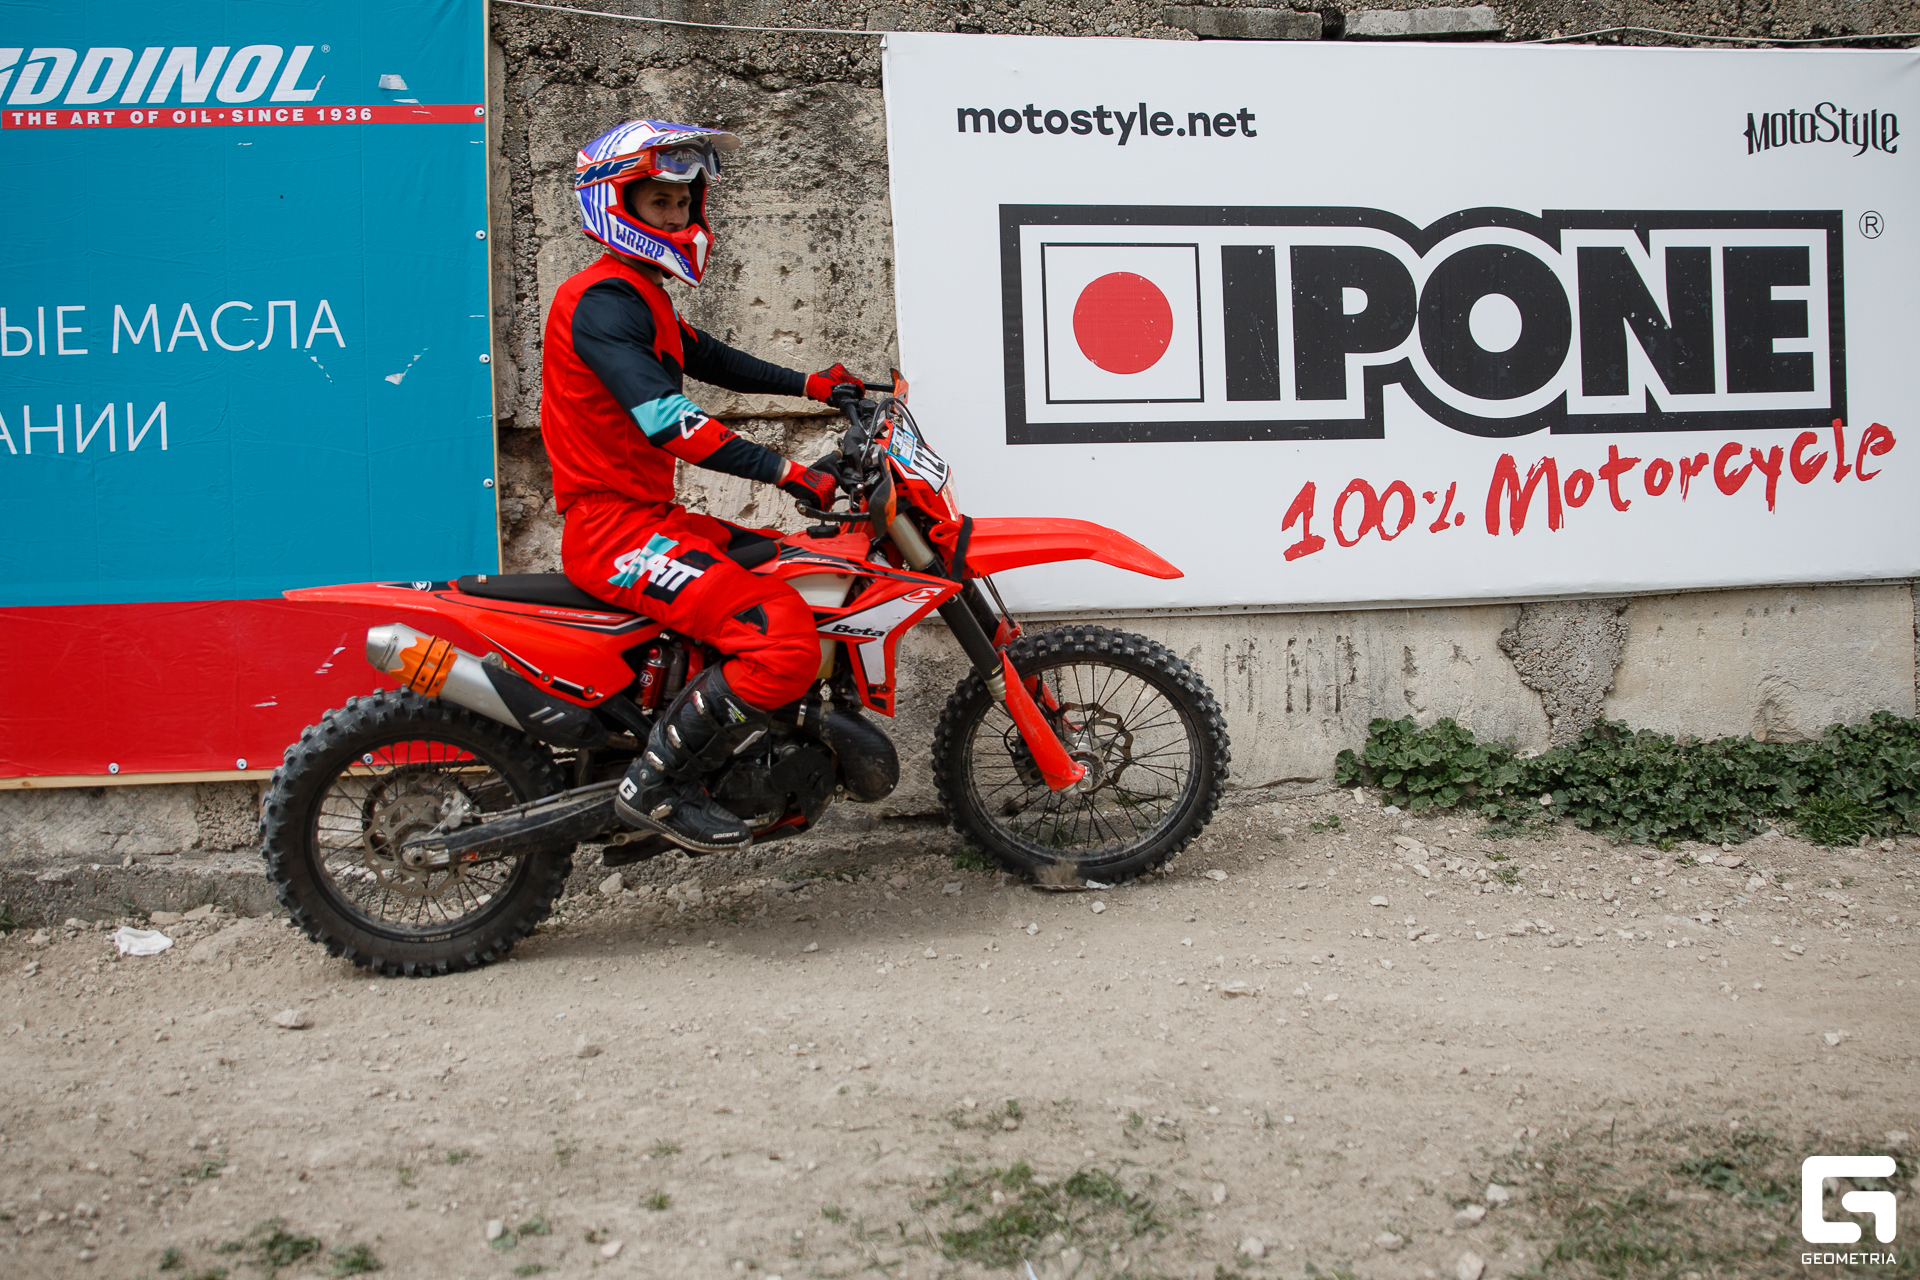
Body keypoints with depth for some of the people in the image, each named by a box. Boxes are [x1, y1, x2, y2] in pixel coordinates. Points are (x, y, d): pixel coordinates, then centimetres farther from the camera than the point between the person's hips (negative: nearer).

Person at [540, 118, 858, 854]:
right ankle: (655, 786, -14)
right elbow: (663, 417, -27)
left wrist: (810, 386, 24)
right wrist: (786, 473, -31)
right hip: (614, 527, -11)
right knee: (784, 641, -25)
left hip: (651, 516, 11)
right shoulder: (603, 298, -15)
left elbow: (708, 358, 33)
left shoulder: (640, 295, 19)